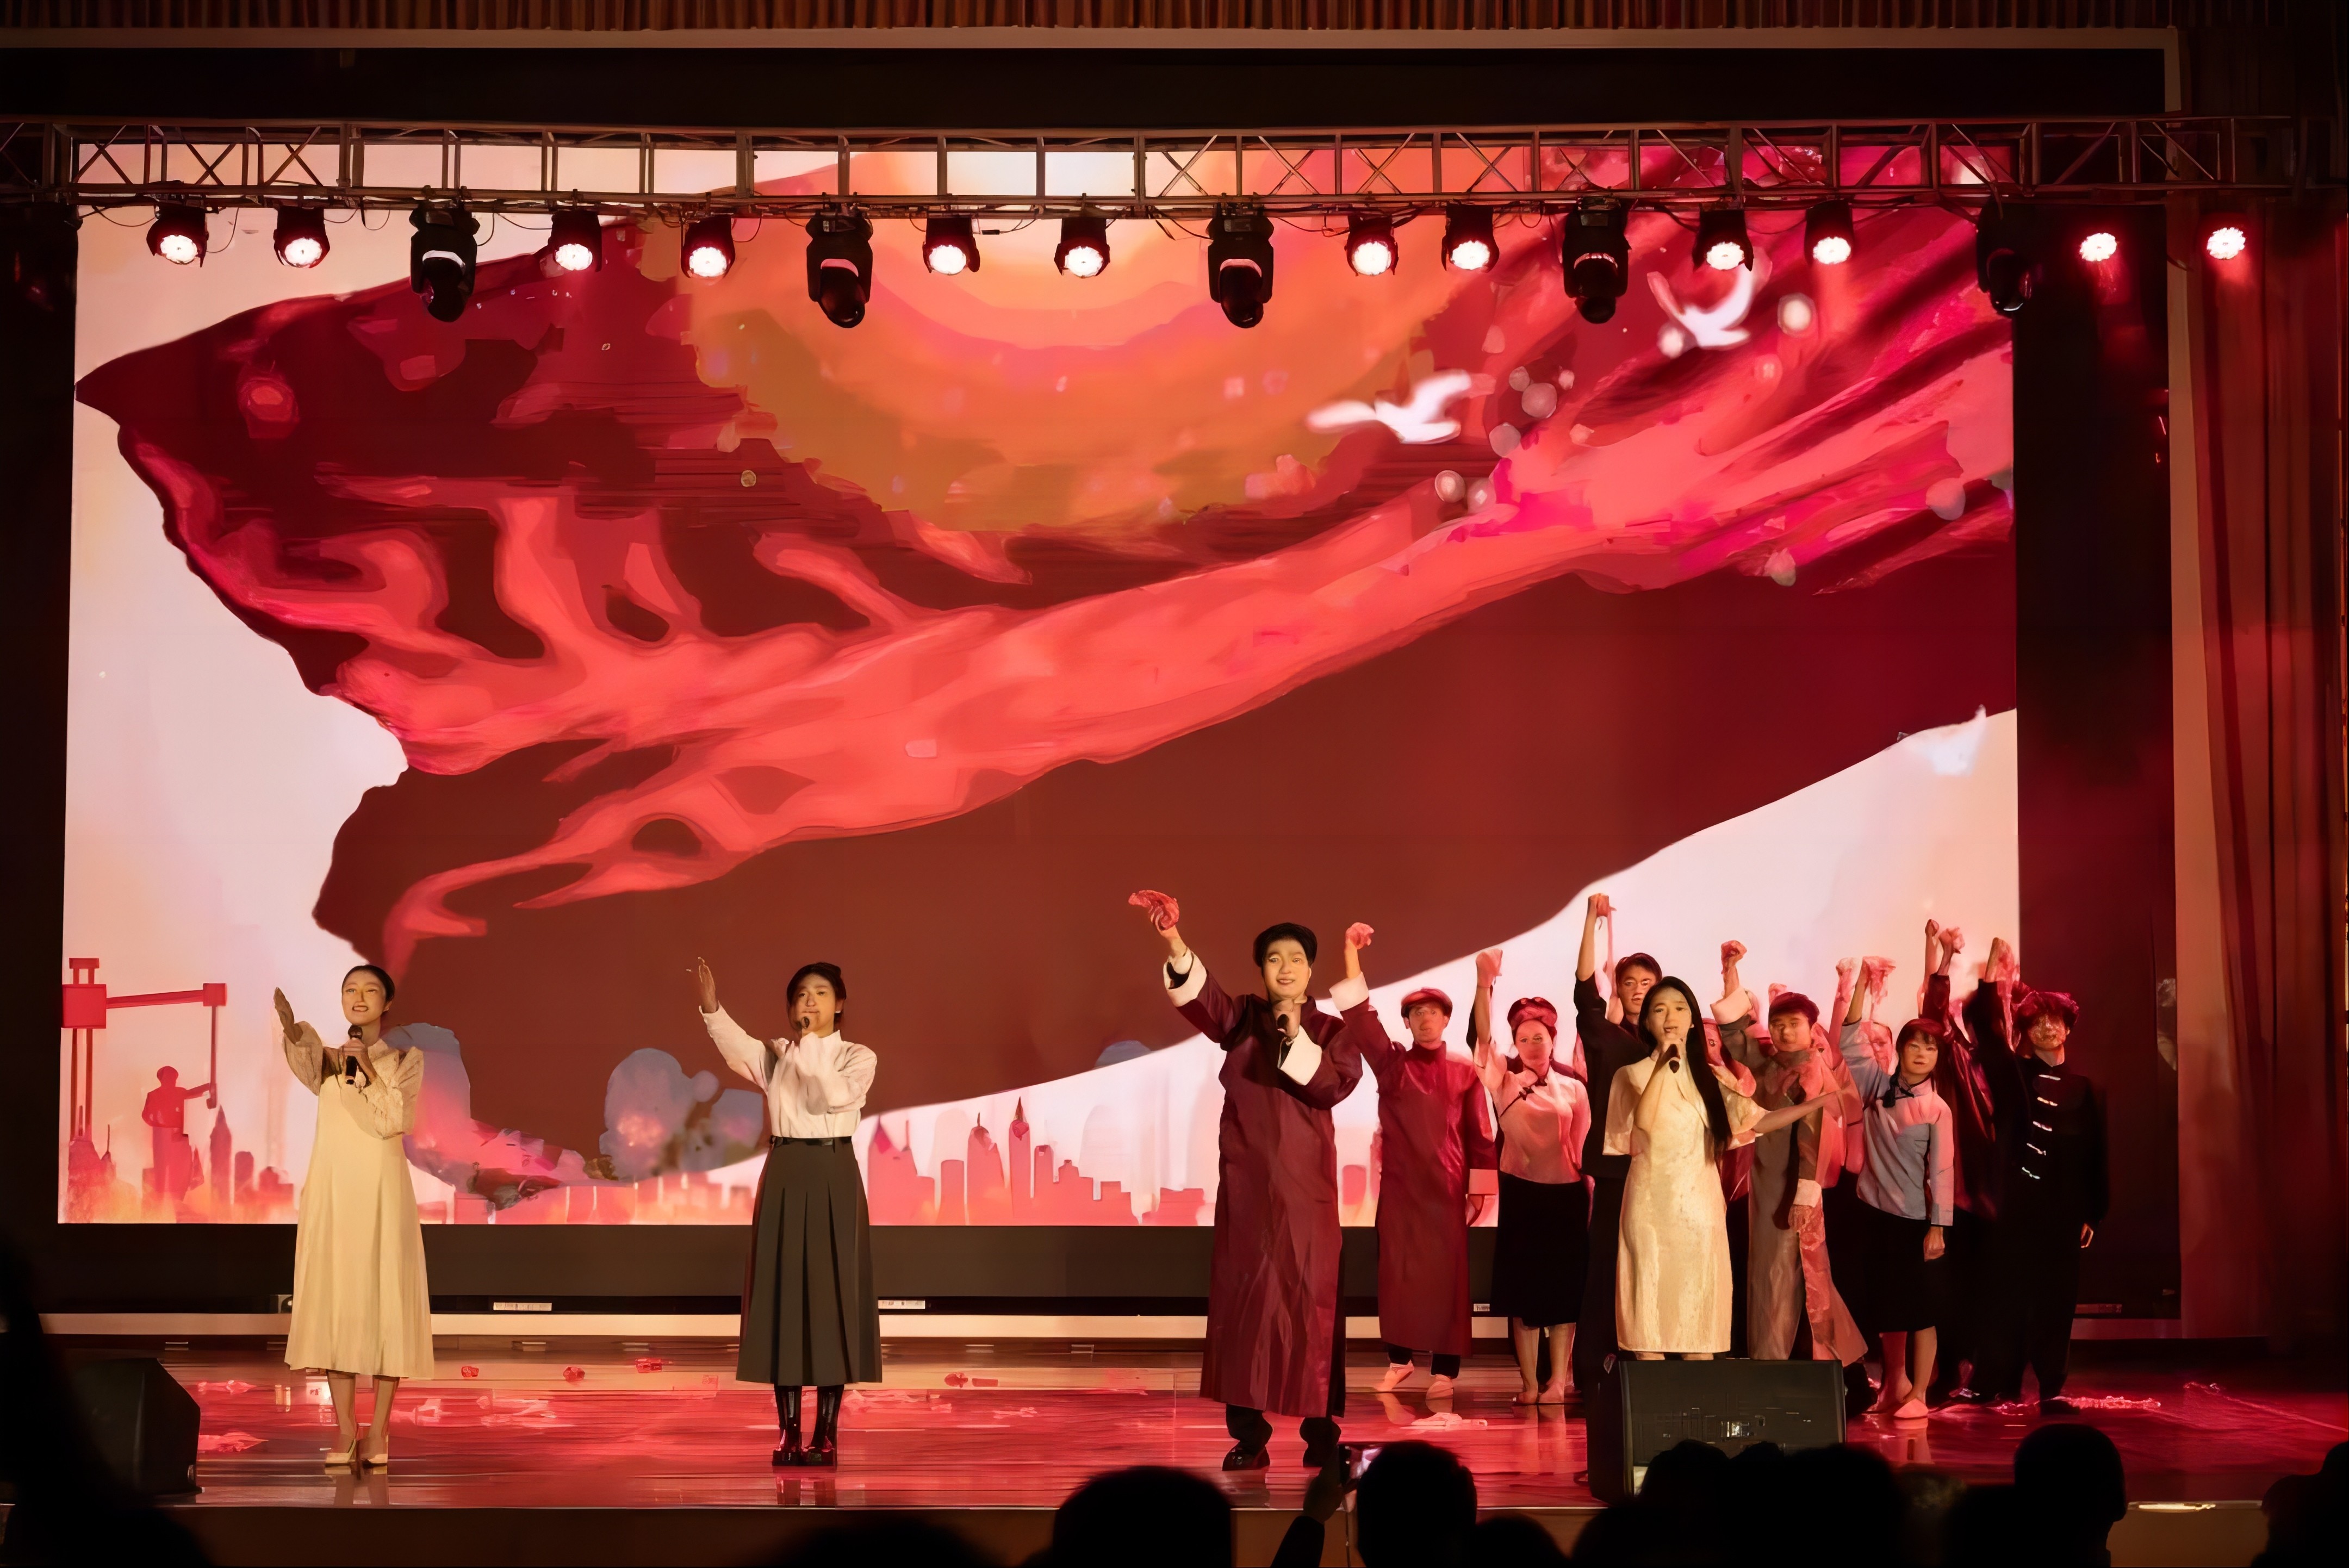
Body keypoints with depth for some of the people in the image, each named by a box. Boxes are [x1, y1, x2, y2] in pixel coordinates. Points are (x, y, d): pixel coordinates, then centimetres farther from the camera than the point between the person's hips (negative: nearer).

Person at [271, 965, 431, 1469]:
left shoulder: (406, 1060, 7)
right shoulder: (329, 1058, 10)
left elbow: (394, 1121, -9)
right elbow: (305, 1066, -18)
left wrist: (367, 1070, -15)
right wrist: (293, 1032, -40)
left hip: (381, 1190, -2)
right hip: (332, 1189, 2)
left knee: (384, 1300, -5)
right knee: (334, 1302, 0)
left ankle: (378, 1433, 0)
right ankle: (344, 1432, 4)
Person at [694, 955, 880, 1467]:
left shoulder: (858, 1058, 2)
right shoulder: (777, 1055, 7)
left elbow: (836, 1097, -19)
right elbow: (738, 1047, -16)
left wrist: (811, 1047, -17)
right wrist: (712, 1008, -33)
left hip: (833, 1177, -2)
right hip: (784, 1178, 2)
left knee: (831, 1295, -2)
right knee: (784, 1294, 1)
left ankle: (826, 1435, 4)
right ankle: (790, 1433, 7)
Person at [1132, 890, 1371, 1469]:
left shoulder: (1332, 1030, 6)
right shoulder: (1242, 1019, 8)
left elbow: (1334, 1085, -10)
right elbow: (1197, 993, -12)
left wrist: (1296, 1039, -20)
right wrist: (1173, 939, -30)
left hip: (1304, 1185, -1)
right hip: (1245, 1182, 1)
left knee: (1310, 1299, -4)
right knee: (1241, 1297, -1)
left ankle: (1321, 1431, 1)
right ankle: (1248, 1435, 3)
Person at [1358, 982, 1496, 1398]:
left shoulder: (1465, 1073, 4)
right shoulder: (1390, 1064, 5)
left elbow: (1479, 1135, 4)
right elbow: (1362, 1020, -7)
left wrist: (1479, 1188, -2)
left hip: (1447, 1189, -1)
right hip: (1398, 1186, 1)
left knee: (1447, 1276, 0)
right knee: (1398, 1272, 5)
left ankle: (1444, 1370, 4)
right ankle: (1399, 1359, 17)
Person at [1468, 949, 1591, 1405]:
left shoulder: (1573, 1088, 4)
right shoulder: (1504, 1079, 2)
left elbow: (1585, 1146, 6)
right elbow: (1481, 1036, -14)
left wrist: (1592, 1198, 3)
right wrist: (1485, 984, -28)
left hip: (1566, 1195, 0)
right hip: (1520, 1192, 0)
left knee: (1563, 1286, 2)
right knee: (1523, 1287, 2)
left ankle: (1557, 1381, 8)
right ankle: (1529, 1383, 8)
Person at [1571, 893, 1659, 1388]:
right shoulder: (1603, 1036, 5)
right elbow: (1584, 987, -10)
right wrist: (1592, 921, -19)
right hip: (1615, 1166, -2)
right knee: (1606, 1267, -5)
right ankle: (1591, 1375, -2)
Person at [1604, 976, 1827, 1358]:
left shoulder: (1709, 1078, 13)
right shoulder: (1633, 1074, 3)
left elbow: (1757, 1122, 2)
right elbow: (1642, 1124, -16)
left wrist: (1819, 1103, -2)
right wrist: (1662, 1066, -16)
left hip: (1700, 1207, 3)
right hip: (1652, 1205, -3)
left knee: (1700, 1311, 2)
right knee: (1651, 1308, -5)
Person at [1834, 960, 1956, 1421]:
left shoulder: (1936, 1109, -9)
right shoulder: (1880, 1088, 3)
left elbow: (1941, 1171, -10)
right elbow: (1849, 1043, 1)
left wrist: (1937, 1227, -13)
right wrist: (1862, 985, -5)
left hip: (1916, 1220, -4)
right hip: (1876, 1211, 4)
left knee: (1920, 1310, 2)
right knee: (1885, 1308, 14)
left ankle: (1918, 1395, 9)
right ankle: (1895, 1383, 31)